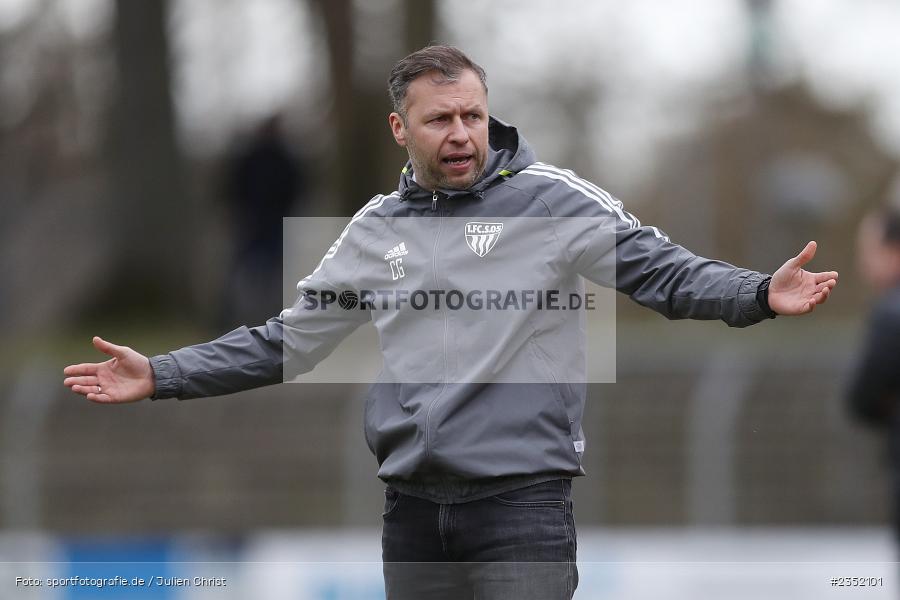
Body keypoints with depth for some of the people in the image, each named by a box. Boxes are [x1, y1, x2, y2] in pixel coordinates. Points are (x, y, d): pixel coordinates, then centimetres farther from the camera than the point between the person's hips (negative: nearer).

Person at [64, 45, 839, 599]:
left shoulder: (551, 201, -2)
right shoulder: (376, 230, 12)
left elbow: (660, 269, -11)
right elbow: (285, 341, 19)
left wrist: (759, 295, -29)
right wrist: (162, 376, 14)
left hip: (521, 504, -5)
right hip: (414, 510, 5)